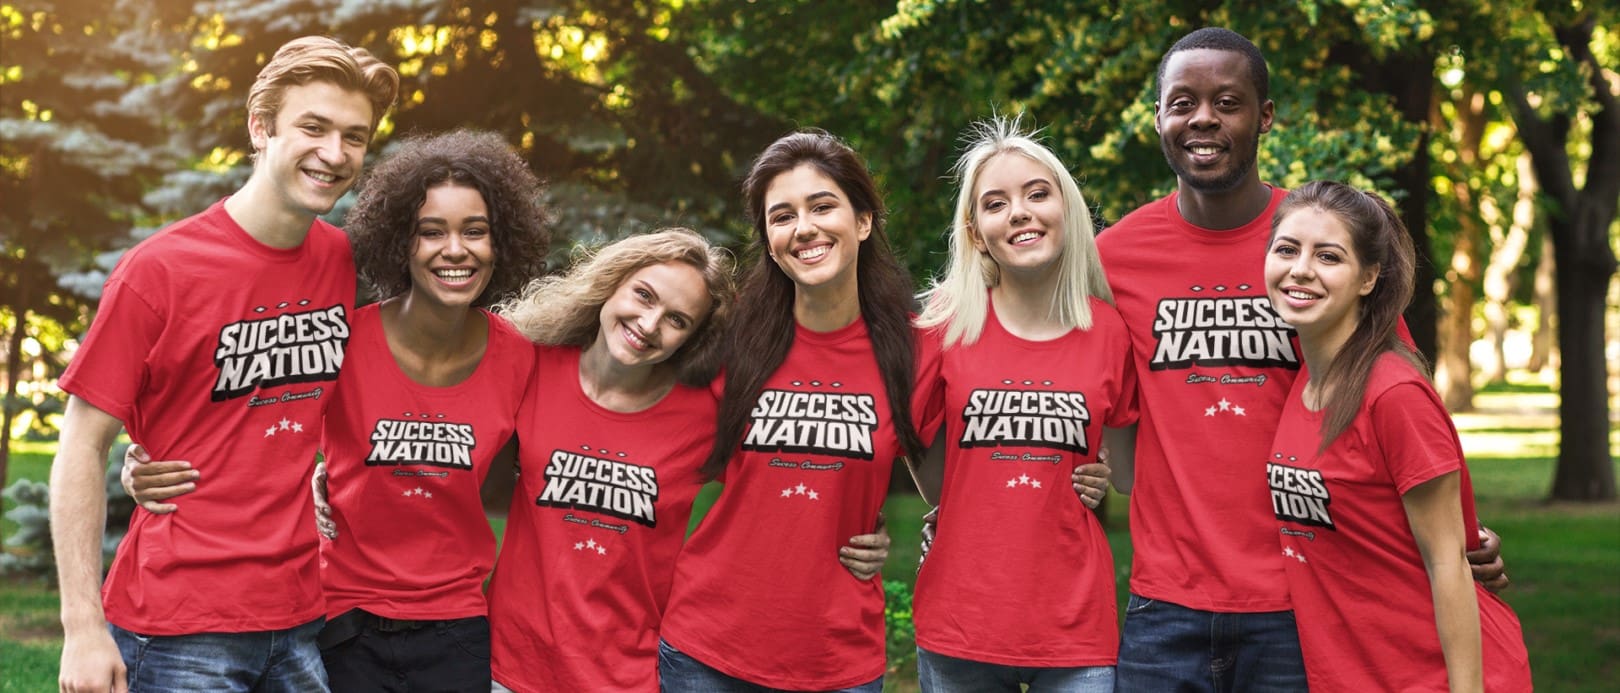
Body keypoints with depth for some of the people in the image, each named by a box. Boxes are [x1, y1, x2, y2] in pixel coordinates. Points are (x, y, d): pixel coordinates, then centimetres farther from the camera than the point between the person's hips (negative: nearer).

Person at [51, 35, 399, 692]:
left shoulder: (348, 262, 4)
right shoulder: (160, 269, -9)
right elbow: (82, 448, -7)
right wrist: (82, 626, -12)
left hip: (302, 621, 5)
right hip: (180, 633, -4)